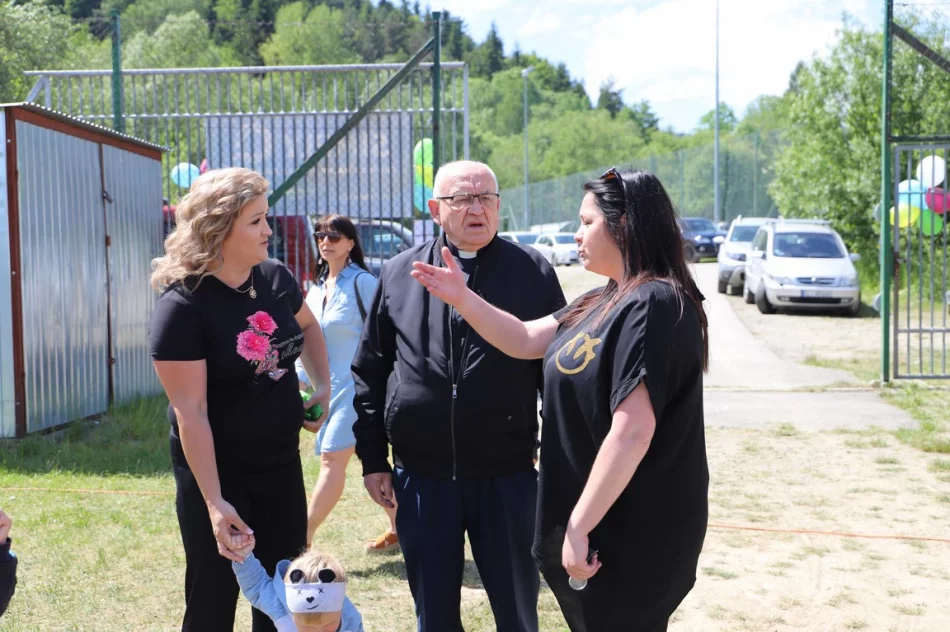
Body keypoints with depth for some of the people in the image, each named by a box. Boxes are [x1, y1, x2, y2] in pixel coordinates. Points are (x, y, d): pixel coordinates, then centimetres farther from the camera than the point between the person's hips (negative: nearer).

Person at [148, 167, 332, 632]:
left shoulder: (275, 278, -3)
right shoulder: (182, 307, -21)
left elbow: (307, 327, 20)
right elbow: (190, 412, -22)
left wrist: (323, 387, 4)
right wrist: (214, 502, -24)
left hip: (281, 464, 6)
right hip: (215, 472, -6)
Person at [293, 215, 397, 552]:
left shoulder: (363, 283, -11)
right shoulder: (317, 287, 12)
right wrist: (299, 381, 9)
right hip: (330, 385, 8)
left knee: (331, 459, -10)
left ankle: (302, 540, -8)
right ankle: (398, 528, 26)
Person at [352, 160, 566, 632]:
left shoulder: (533, 271, 0)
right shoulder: (398, 274, 5)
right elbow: (369, 371, 8)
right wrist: (372, 459, 6)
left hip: (507, 472, -1)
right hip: (420, 473, 2)